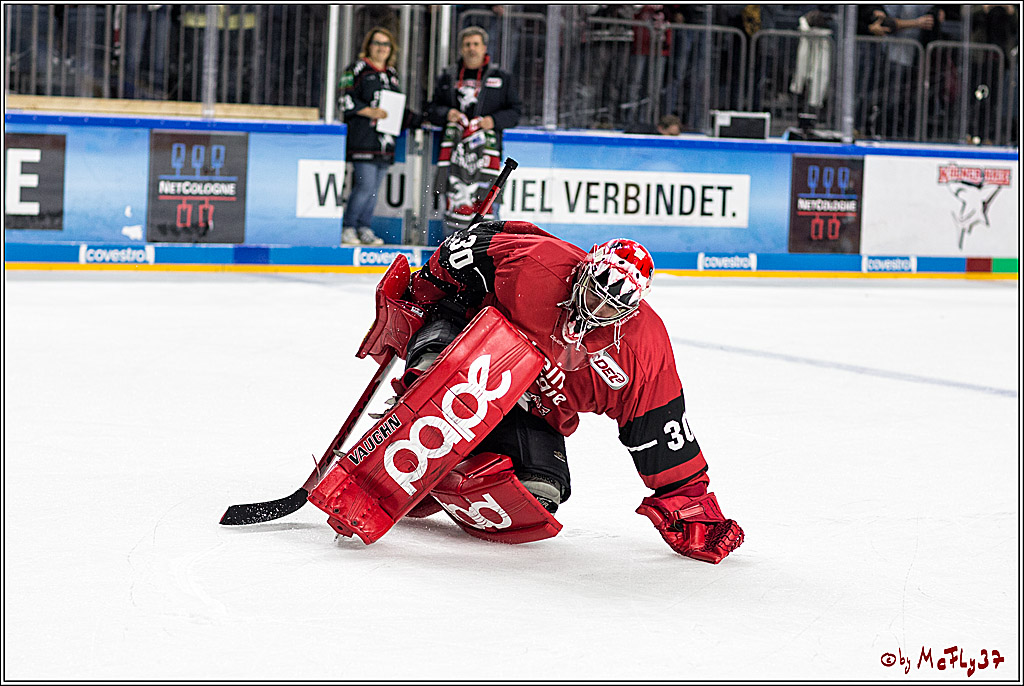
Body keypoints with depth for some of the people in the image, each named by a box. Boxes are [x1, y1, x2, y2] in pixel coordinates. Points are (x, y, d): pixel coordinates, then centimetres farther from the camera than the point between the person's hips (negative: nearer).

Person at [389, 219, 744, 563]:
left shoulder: (645, 351, -21)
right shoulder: (533, 261, -28)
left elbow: (664, 439, -14)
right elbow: (471, 243, -12)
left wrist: (687, 503, -15)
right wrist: (420, 296, -2)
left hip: (534, 413, 3)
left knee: (540, 492, -17)